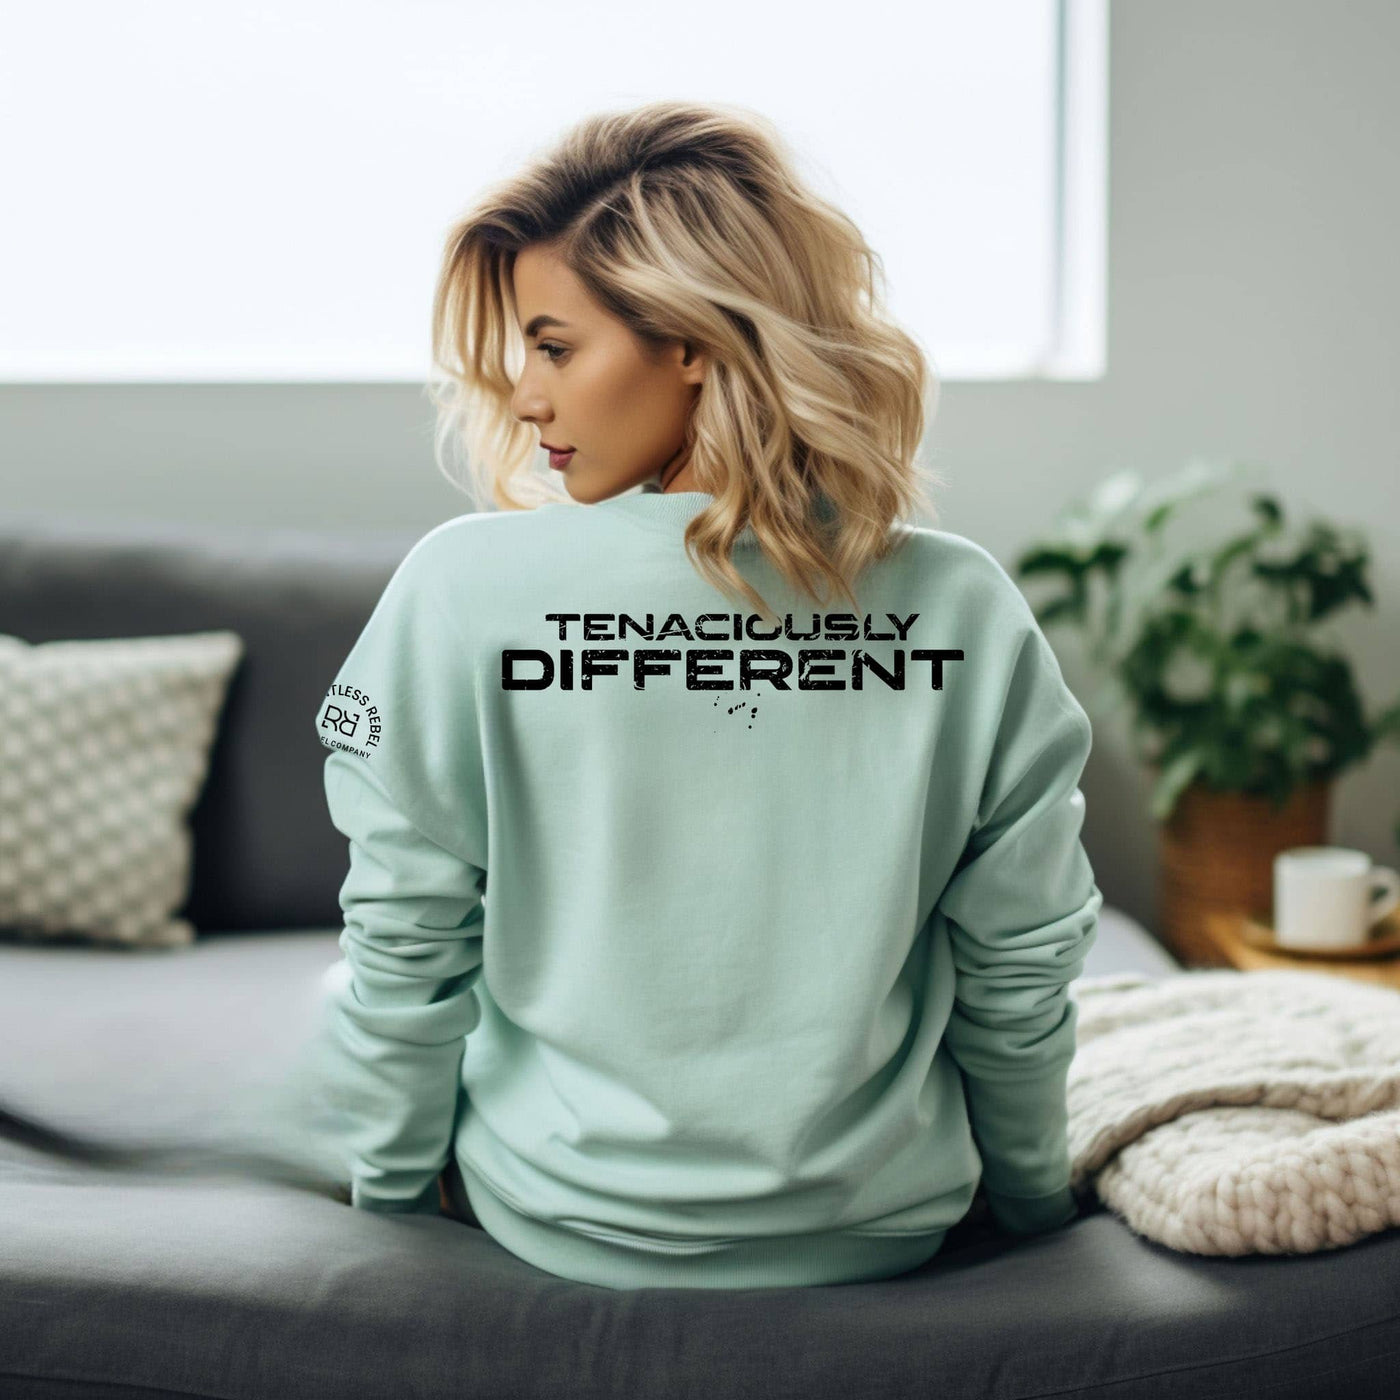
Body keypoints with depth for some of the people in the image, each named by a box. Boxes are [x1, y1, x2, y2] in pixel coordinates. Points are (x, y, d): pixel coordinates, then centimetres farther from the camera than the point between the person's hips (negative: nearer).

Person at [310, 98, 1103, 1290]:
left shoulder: (463, 588, -20)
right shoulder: (969, 609, -15)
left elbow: (404, 947, -11)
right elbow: (1021, 967, -5)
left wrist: (391, 1183, 7)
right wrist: (1034, 1201, 13)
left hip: (564, 1227, -1)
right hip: (887, 1231, 2)